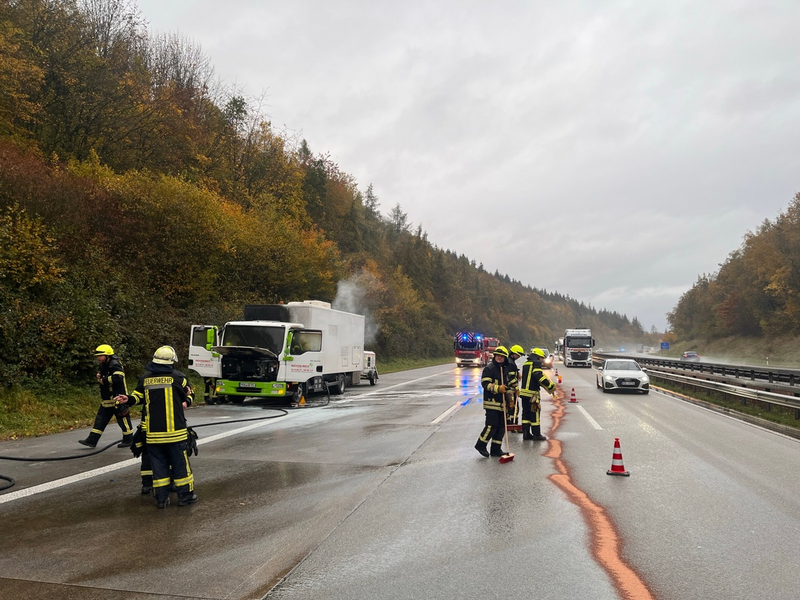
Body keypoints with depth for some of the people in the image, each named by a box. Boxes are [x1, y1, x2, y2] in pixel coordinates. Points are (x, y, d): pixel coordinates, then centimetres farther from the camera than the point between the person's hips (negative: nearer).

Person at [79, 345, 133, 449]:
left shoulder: (115, 365, -19)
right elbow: (103, 379, 25)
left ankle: (128, 440, 17)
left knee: (123, 420, 3)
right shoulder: (104, 366, 12)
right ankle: (91, 440, 13)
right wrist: (99, 377, 2)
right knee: (100, 420, 9)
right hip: (106, 400, 10)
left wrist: (103, 380, -23)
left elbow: (117, 378, -36)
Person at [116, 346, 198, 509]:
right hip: (175, 431, -3)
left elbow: (138, 396, 6)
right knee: (180, 463, 7)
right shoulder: (177, 377, -6)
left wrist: (128, 400, 18)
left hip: (153, 432, 3)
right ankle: (185, 495, 13)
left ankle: (161, 498, 14)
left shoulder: (145, 378, 1)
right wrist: (186, 402, 19)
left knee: (158, 464, 11)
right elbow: (188, 394, 3)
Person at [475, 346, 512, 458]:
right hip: (492, 402, -8)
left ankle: (496, 449, 16)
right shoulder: (489, 368, -9)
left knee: (501, 426, 8)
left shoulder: (505, 369, 16)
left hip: (502, 403, 8)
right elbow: (485, 383, -18)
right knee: (492, 426, -10)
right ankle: (481, 444, 7)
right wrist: (497, 388, -30)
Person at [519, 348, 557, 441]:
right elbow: (539, 376, -23)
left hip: (524, 391, 8)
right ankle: (536, 434, 7)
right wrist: (551, 386, -20)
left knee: (526, 413, 12)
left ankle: (526, 433, 14)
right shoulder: (536, 363, -9)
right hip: (532, 392, -8)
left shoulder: (526, 364, 19)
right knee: (535, 414, 1)